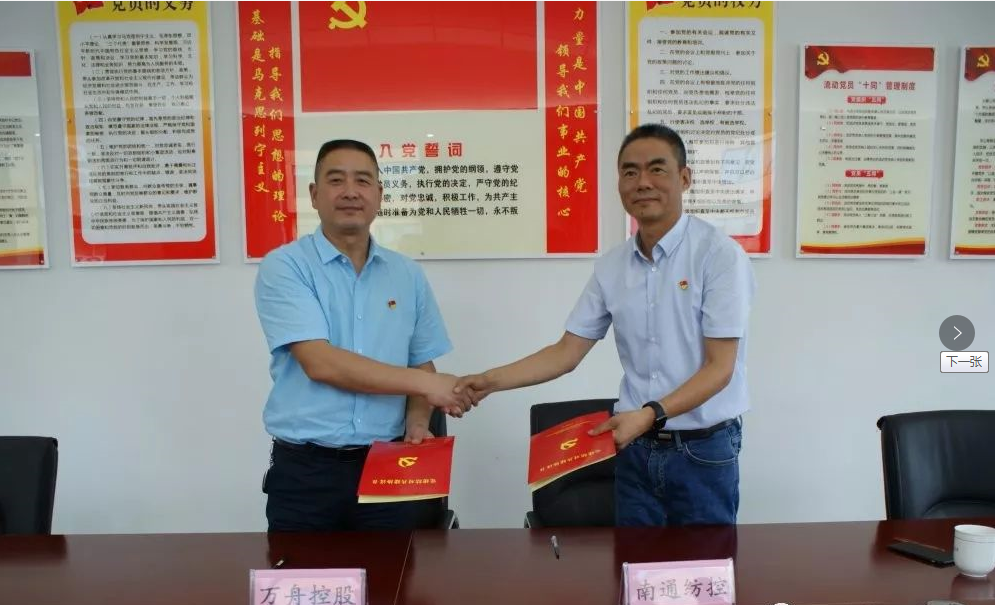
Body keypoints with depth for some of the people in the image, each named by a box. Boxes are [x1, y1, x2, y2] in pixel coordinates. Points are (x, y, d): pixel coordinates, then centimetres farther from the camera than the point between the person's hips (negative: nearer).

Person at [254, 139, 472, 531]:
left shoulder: (407, 275, 6)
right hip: (305, 469, -3)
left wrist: (417, 422, -8)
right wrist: (425, 383, -16)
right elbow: (321, 364, -18)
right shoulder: (283, 267, -7)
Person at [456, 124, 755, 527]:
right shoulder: (611, 267, 2)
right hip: (636, 449, 4)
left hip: (702, 450, -4)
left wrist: (651, 414, -26)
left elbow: (719, 367, -14)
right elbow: (566, 353, 5)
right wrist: (491, 380, -6)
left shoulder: (719, 255, -13)